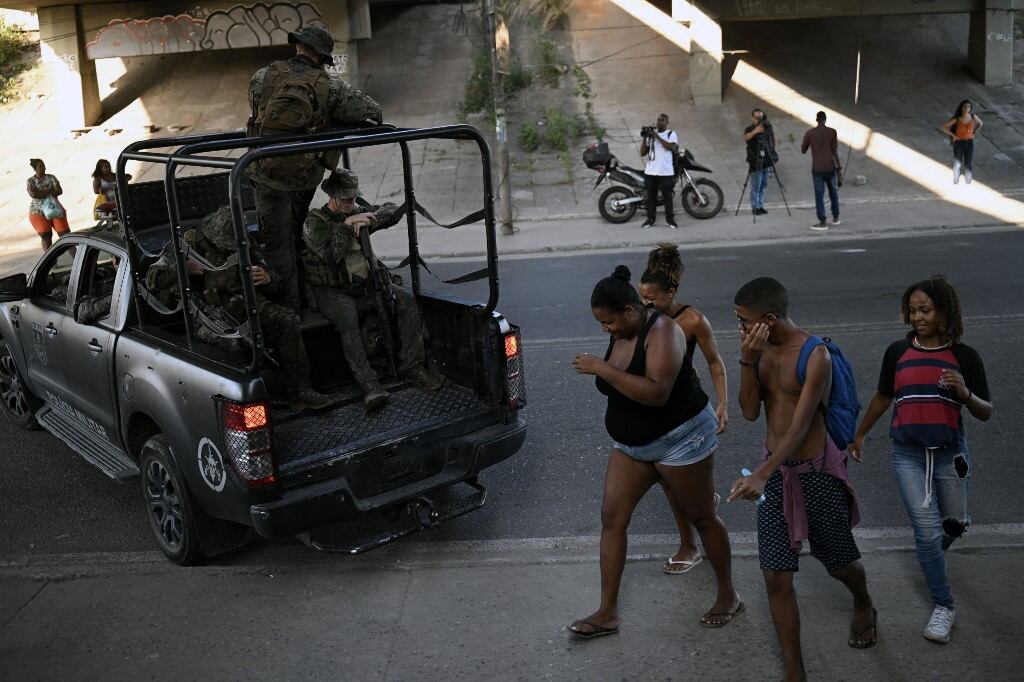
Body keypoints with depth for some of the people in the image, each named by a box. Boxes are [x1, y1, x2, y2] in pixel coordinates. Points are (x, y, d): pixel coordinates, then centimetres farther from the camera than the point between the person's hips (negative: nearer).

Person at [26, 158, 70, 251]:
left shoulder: (51, 178, 5)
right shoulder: (30, 181, 2)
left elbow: (59, 191, -7)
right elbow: (33, 194, -16)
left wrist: (42, 193, -18)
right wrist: (50, 191, -12)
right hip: (39, 211, -1)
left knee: (65, 233, -6)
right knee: (46, 236, -6)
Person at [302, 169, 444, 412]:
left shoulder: (357, 212, 11)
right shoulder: (315, 222, -6)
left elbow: (393, 210, 7)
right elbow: (330, 255, -22)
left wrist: (370, 219, -10)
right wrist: (346, 225, -21)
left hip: (366, 283, 6)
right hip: (332, 291, -6)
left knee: (408, 301, -15)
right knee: (348, 319, -37)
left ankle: (411, 365, -10)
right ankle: (368, 383, -41)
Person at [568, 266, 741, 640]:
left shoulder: (662, 331, -23)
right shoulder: (619, 334, 1)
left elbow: (657, 392, -37)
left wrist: (602, 368, -36)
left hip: (680, 440, -8)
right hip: (631, 444, 8)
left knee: (702, 518, 8)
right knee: (612, 517, 1)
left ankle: (728, 596, 29)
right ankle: (607, 613, 7)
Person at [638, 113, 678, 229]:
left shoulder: (671, 134, 2)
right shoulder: (650, 134, 10)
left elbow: (671, 147, -18)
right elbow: (642, 153, 6)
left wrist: (657, 136, -18)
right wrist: (644, 138, -6)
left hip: (666, 172, -3)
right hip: (650, 172, 3)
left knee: (667, 197, 2)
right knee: (651, 197, 7)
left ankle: (669, 219, 13)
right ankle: (650, 219, 17)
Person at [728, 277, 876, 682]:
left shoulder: (815, 356, -20)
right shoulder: (761, 349, -1)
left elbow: (800, 426, -26)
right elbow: (750, 412, -5)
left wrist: (760, 475, -36)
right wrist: (747, 360, -19)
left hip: (816, 474, -5)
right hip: (774, 471, 5)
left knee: (838, 562, 17)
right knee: (776, 576, 0)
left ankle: (864, 608, 52)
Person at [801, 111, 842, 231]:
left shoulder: (809, 133, -1)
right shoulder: (832, 132, -3)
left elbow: (803, 150, 8)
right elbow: (835, 151, -5)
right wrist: (839, 166, 4)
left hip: (817, 169, -1)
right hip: (830, 168, 1)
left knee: (819, 195, 0)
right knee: (833, 192, 18)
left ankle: (822, 222, -5)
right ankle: (835, 218, 26)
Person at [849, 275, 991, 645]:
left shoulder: (965, 356, -6)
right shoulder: (898, 351, -3)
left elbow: (986, 413, -3)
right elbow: (883, 397, 12)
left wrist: (965, 394, -24)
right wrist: (859, 434, 19)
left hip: (949, 454, 1)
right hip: (908, 454, -1)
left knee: (954, 524, 18)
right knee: (927, 531, -5)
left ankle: (932, 555, 52)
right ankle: (943, 607, 9)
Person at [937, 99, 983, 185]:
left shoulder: (973, 117, -6)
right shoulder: (956, 119, -15)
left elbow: (981, 123, 16)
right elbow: (942, 127, -15)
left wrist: (974, 133, 5)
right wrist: (953, 135, -12)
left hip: (969, 143, 2)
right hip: (958, 143, -2)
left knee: (969, 165, 4)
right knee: (957, 164, 4)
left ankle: (968, 184, 16)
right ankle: (956, 183, 18)